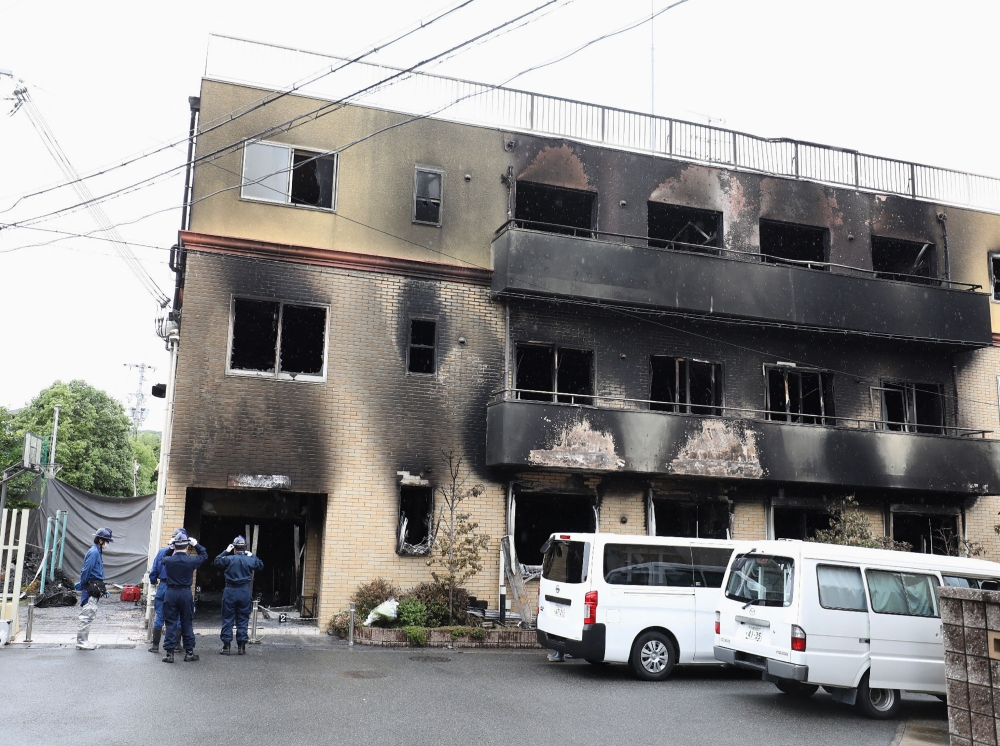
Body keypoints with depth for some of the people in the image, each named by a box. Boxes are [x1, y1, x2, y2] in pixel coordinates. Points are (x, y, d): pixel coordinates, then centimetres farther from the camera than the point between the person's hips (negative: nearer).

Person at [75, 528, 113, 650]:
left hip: (95, 589, 10)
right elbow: (86, 571, -17)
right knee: (87, 614, -6)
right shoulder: (93, 552, -14)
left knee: (91, 614, 14)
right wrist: (81, 585, -9)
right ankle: (81, 641, -1)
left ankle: (84, 640, 21)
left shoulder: (98, 552, 16)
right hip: (91, 588, -10)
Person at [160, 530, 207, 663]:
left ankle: (169, 652, 6)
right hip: (186, 593, 0)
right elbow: (204, 555, 10)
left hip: (171, 592, 0)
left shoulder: (168, 560, -9)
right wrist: (196, 544, 14)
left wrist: (171, 548, 13)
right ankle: (189, 652, 14)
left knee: (170, 623, 6)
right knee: (186, 623, 9)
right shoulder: (191, 561, -10)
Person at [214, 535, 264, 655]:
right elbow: (261, 566, 17)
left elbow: (217, 561, 10)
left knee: (227, 619, 6)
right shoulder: (250, 560, -2)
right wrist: (252, 555, 18)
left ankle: (226, 645, 5)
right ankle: (241, 646, 9)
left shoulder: (229, 559, -8)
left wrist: (226, 552, 14)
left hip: (230, 591, -2)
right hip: (245, 592, 2)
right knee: (242, 619, 8)